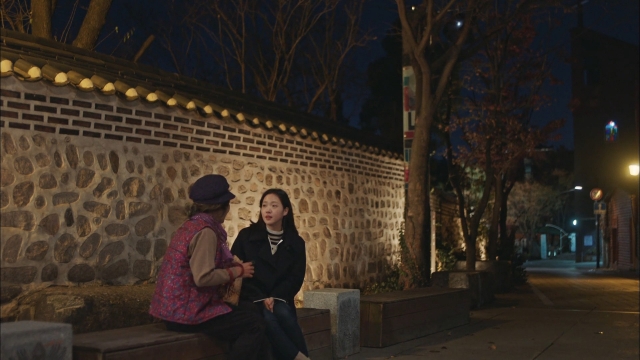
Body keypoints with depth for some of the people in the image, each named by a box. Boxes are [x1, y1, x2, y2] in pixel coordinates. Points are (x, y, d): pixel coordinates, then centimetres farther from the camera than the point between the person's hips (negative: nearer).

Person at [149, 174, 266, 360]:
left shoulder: (192, 225, 12)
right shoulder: (205, 231, -17)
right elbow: (203, 277, -25)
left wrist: (234, 267, 9)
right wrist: (237, 271, -12)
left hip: (178, 307, 10)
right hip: (187, 312, -10)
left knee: (246, 317, 14)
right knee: (255, 324, -11)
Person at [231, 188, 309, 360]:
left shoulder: (296, 243, 7)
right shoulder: (246, 235, 2)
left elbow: (295, 278, 2)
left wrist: (275, 298, -15)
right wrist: (261, 299, -14)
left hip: (279, 299, 2)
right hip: (251, 298, -1)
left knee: (283, 313, -32)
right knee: (267, 317, -32)